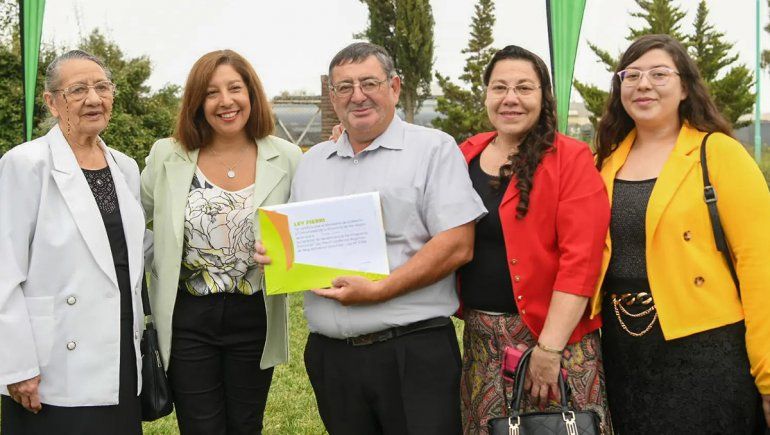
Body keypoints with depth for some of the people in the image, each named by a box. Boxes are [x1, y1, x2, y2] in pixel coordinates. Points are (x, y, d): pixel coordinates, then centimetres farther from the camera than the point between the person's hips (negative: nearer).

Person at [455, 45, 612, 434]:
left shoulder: (571, 160, -8)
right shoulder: (467, 155, 7)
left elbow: (580, 260, -15)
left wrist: (549, 348, -20)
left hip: (553, 334, -5)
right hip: (480, 336, 5)